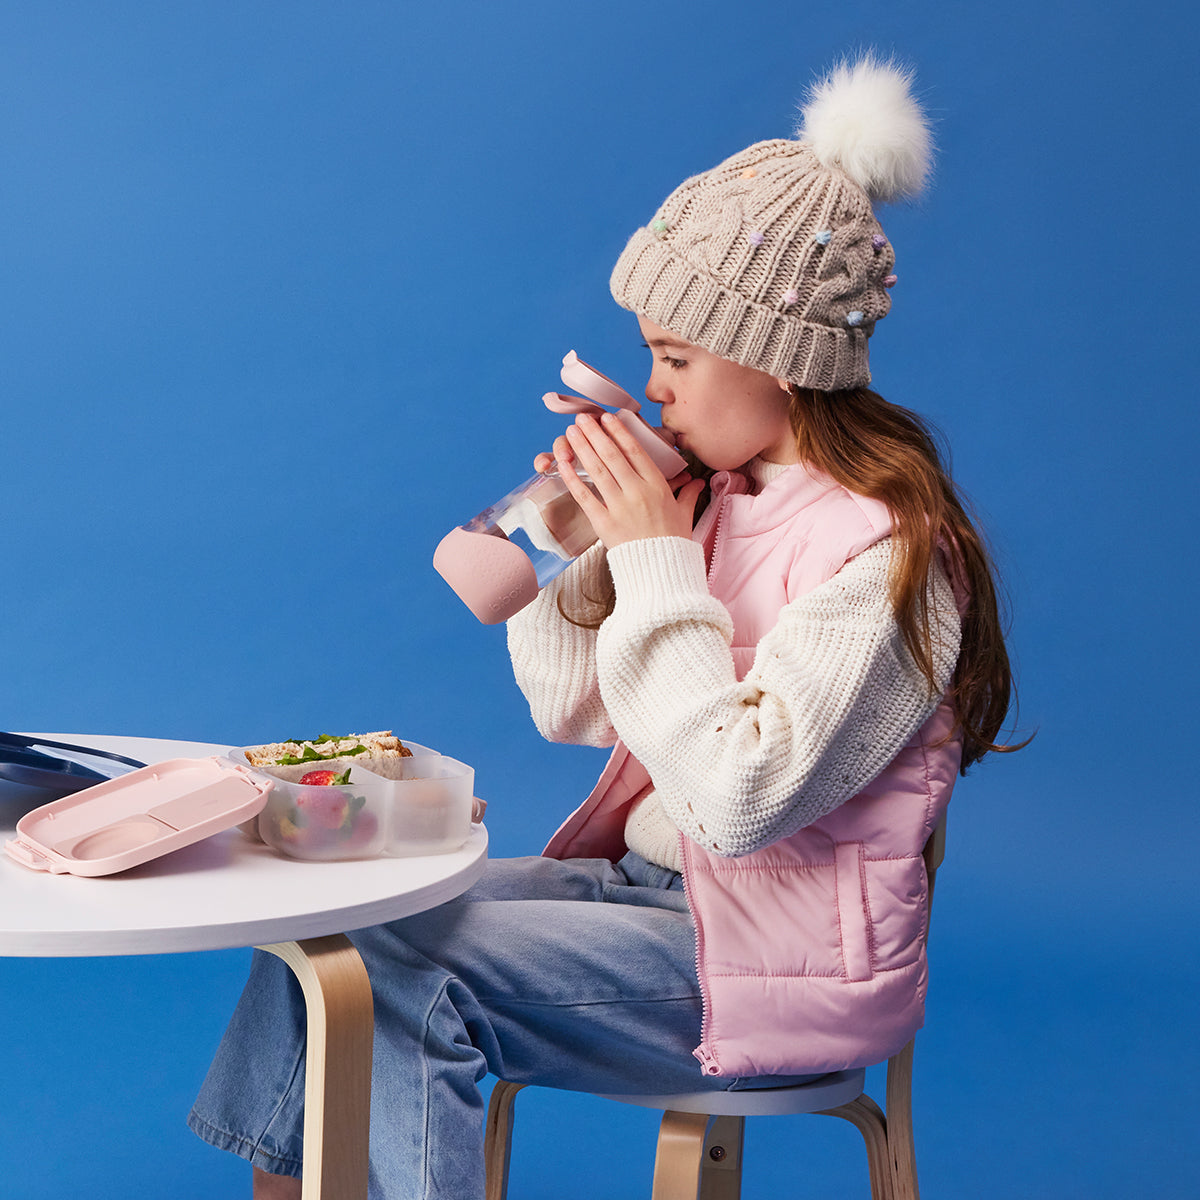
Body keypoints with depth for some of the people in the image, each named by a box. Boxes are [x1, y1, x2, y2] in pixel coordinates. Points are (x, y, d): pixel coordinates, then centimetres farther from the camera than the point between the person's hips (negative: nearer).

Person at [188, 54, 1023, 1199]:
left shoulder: (886, 551, -19)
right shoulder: (712, 496, 6)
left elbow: (741, 799, -27)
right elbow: (570, 707, 11)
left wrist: (658, 559, -23)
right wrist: (591, 545, -6)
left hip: (776, 959, -8)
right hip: (647, 881, 8)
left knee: (403, 967, -19)